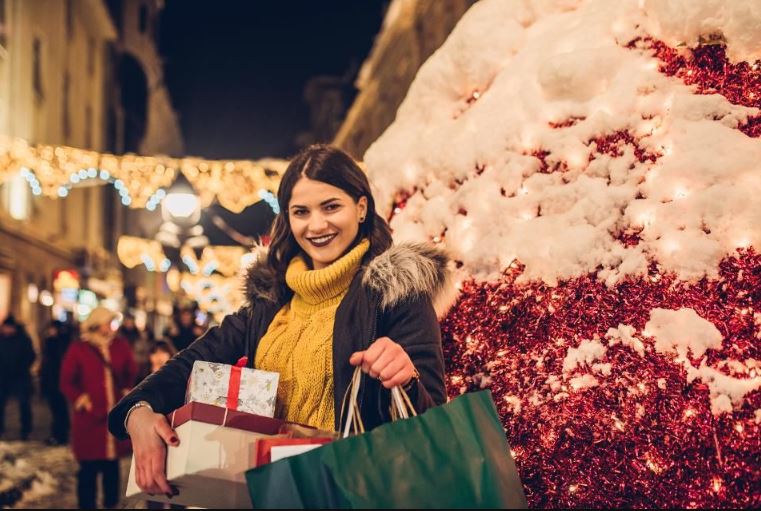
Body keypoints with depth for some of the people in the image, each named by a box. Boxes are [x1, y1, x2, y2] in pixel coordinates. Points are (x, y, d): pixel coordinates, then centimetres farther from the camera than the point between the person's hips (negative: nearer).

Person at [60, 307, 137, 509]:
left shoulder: (121, 346, 6)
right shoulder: (78, 349, -3)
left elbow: (131, 373, 20)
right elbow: (66, 382, 0)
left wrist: (127, 392, 8)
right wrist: (81, 400, -10)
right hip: (89, 417, -3)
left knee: (112, 466, 9)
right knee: (88, 468, 0)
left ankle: (111, 504, 21)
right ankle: (86, 505, 9)